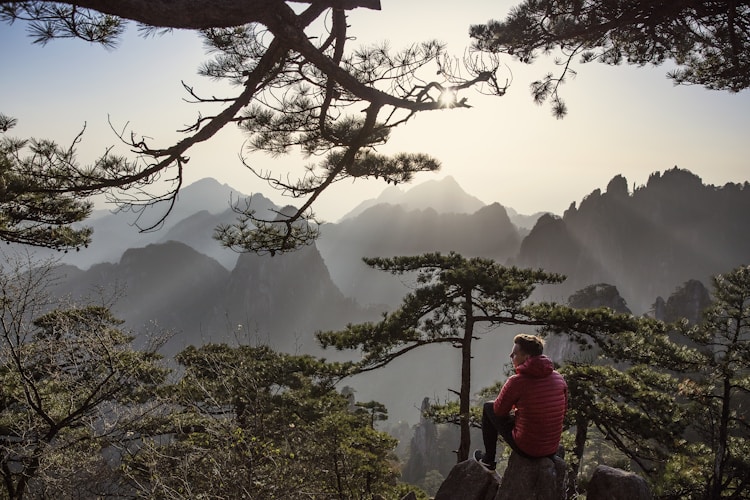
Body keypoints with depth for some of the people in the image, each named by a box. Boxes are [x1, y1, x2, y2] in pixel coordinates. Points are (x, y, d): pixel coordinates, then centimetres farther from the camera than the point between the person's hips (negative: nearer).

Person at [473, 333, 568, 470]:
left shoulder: (516, 382, -21)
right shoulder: (559, 378, -5)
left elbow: (499, 410, -6)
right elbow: (563, 412, 9)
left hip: (526, 448, -5)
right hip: (552, 449, 5)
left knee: (488, 407, 15)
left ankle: (488, 459, 28)